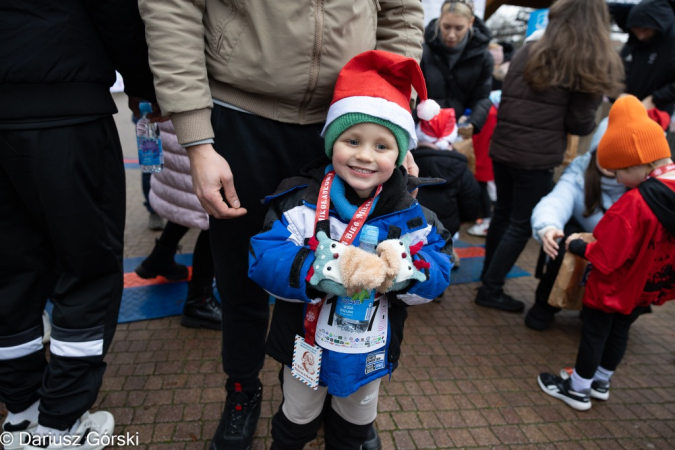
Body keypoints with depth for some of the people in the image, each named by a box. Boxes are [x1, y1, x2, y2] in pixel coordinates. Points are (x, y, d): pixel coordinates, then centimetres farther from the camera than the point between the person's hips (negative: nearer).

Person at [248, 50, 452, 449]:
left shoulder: (409, 212, -12)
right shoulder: (303, 200, -21)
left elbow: (439, 273, -14)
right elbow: (263, 259, -30)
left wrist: (402, 269, -36)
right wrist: (329, 267, -45)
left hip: (371, 355, 3)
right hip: (307, 346, -2)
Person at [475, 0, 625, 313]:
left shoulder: (528, 53, 8)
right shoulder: (594, 66, -3)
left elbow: (504, 100, 12)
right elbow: (580, 124, -4)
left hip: (502, 149, 5)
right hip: (537, 158, -5)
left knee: (503, 212, 20)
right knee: (522, 225, 6)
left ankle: (489, 273, 34)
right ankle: (491, 290, 10)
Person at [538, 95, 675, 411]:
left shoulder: (634, 204, -33)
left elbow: (606, 257, -27)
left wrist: (577, 245, -11)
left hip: (614, 287, -8)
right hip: (648, 286, 8)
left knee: (594, 334, 11)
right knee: (620, 331, 23)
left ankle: (578, 389, 28)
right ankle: (600, 383, 41)